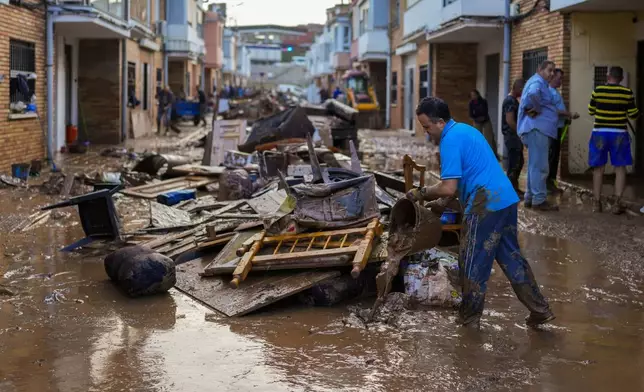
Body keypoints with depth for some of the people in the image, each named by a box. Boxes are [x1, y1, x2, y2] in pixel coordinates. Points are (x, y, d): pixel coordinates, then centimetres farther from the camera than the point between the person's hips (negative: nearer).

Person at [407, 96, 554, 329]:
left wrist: (422, 193, -3)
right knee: (511, 257, 17)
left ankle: (469, 321, 14)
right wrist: (442, 201, 23)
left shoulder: (450, 140, -13)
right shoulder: (465, 130, 19)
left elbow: (448, 188, -18)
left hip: (486, 205, -10)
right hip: (506, 199, 10)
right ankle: (540, 310, 19)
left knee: (473, 265, 3)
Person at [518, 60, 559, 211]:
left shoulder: (541, 83, 23)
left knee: (535, 165, 15)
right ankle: (539, 200, -9)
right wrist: (536, 109, -21)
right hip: (537, 129, -11)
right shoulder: (537, 82, -11)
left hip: (539, 129, 11)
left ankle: (530, 198, 21)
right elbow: (532, 94, -35)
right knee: (540, 166, -10)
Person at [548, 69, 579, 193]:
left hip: (558, 128, 10)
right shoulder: (549, 91, -13)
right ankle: (547, 182, -4)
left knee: (555, 156, 11)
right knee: (551, 156, -7)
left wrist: (568, 117, 9)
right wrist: (569, 114, -19)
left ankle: (551, 181, 16)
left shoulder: (556, 92, 19)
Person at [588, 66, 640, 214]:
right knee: (620, 168, 6)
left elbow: (591, 111, 8)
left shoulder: (597, 91, -3)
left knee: (598, 168, 9)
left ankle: (597, 203, 12)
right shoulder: (627, 92, -6)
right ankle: (617, 203, -1)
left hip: (600, 133, 1)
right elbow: (633, 114, 1)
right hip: (619, 134, -1)